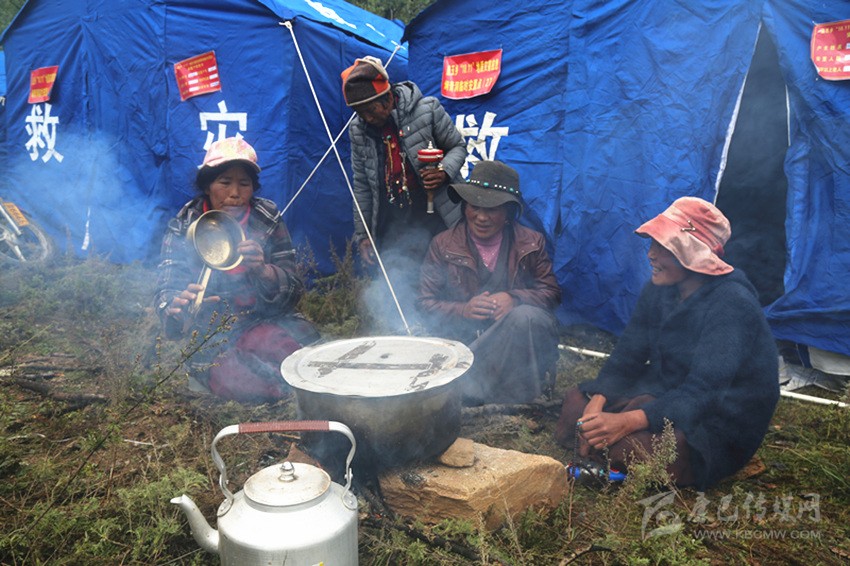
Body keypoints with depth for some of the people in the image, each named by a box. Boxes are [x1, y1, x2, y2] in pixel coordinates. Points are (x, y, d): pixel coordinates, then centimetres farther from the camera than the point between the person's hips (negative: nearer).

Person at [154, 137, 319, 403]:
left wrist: (262, 270, -27)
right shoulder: (184, 228, -3)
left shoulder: (268, 219, 0)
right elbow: (167, 293, -10)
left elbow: (292, 291, -4)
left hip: (264, 321, 2)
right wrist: (178, 305, -36)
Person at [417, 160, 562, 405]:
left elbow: (551, 292, 4)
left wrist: (514, 299, -17)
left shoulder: (531, 243, 6)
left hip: (520, 339, 2)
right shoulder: (443, 245, 3)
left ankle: (473, 389, -21)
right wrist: (463, 310, -19)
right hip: (465, 339, -1)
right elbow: (426, 303, 2)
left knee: (525, 316, -35)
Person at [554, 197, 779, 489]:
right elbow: (626, 356, -1)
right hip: (666, 392, 7)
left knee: (630, 444, -31)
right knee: (577, 402, -8)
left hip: (721, 425, -6)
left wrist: (629, 421, -40)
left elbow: (704, 390, -31)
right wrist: (597, 403, -19)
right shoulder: (658, 291, 0)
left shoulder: (731, 303, -24)